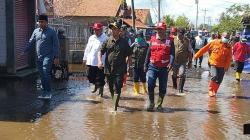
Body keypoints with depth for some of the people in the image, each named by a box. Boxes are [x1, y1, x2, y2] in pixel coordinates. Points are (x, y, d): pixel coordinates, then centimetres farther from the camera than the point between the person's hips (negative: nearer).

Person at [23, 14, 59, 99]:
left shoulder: (51, 32, -2)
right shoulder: (36, 31, 12)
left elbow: (56, 45, -4)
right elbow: (30, 43, 16)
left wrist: (56, 57, -10)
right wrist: (24, 52, 7)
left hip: (48, 56, -5)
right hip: (39, 57, 5)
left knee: (46, 73, -17)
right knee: (42, 75, 8)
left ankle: (48, 92, -11)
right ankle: (45, 92, 17)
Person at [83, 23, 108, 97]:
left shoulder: (105, 38, -6)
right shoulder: (91, 38, 15)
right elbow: (87, 49, 20)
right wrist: (85, 58, 19)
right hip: (90, 61, 6)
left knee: (100, 78, 0)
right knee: (90, 76, 14)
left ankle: (101, 89, 16)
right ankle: (96, 85, 39)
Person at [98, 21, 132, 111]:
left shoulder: (124, 42, 2)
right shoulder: (107, 41, 6)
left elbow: (129, 55, 8)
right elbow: (100, 51, 5)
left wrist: (125, 65, 0)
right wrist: (100, 61, -12)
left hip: (119, 70, -3)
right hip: (108, 69, 3)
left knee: (117, 89, -9)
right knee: (111, 89, 15)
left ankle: (115, 107, -7)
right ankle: (115, 103, 36)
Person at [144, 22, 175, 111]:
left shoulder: (169, 41, 3)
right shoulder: (153, 39, 8)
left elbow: (172, 54, -2)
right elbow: (148, 53, 12)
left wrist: (170, 63, -19)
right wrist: (146, 65, 11)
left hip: (164, 68, 0)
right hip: (152, 67, 1)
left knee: (162, 88, 6)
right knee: (150, 85, -7)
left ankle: (159, 104, 22)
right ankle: (151, 103, 9)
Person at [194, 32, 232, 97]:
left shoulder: (228, 47, 4)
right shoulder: (215, 43, -1)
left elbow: (229, 58, 4)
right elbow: (205, 48, 2)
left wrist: (226, 66, -8)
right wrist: (197, 55, 3)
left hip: (222, 66, 2)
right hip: (214, 64, -2)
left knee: (219, 81, 2)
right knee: (214, 76, -20)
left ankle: (214, 92, 20)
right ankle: (210, 89, 1)